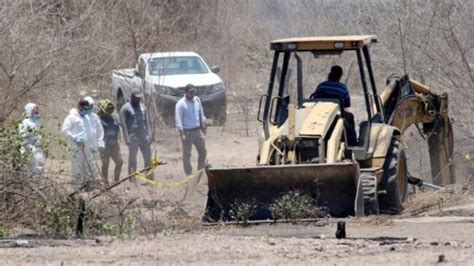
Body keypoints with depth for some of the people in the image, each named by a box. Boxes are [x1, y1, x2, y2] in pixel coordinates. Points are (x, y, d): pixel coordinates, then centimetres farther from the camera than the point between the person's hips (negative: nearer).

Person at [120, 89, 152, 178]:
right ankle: (132, 180, -1)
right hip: (133, 138, -6)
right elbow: (123, 124, -8)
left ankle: (150, 179, 12)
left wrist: (148, 135, 12)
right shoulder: (125, 108, -3)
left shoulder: (142, 107, 15)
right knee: (132, 158, -3)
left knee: (148, 157, 5)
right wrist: (127, 138, -14)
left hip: (144, 137, 6)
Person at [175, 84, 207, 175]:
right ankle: (188, 174, 11)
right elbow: (178, 120, -15)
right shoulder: (181, 104, -12)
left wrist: (203, 128, 17)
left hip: (197, 130, 6)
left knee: (203, 151, 8)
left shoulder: (197, 100, 7)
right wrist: (182, 134, -20)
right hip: (187, 132, -6)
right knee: (187, 154, 3)